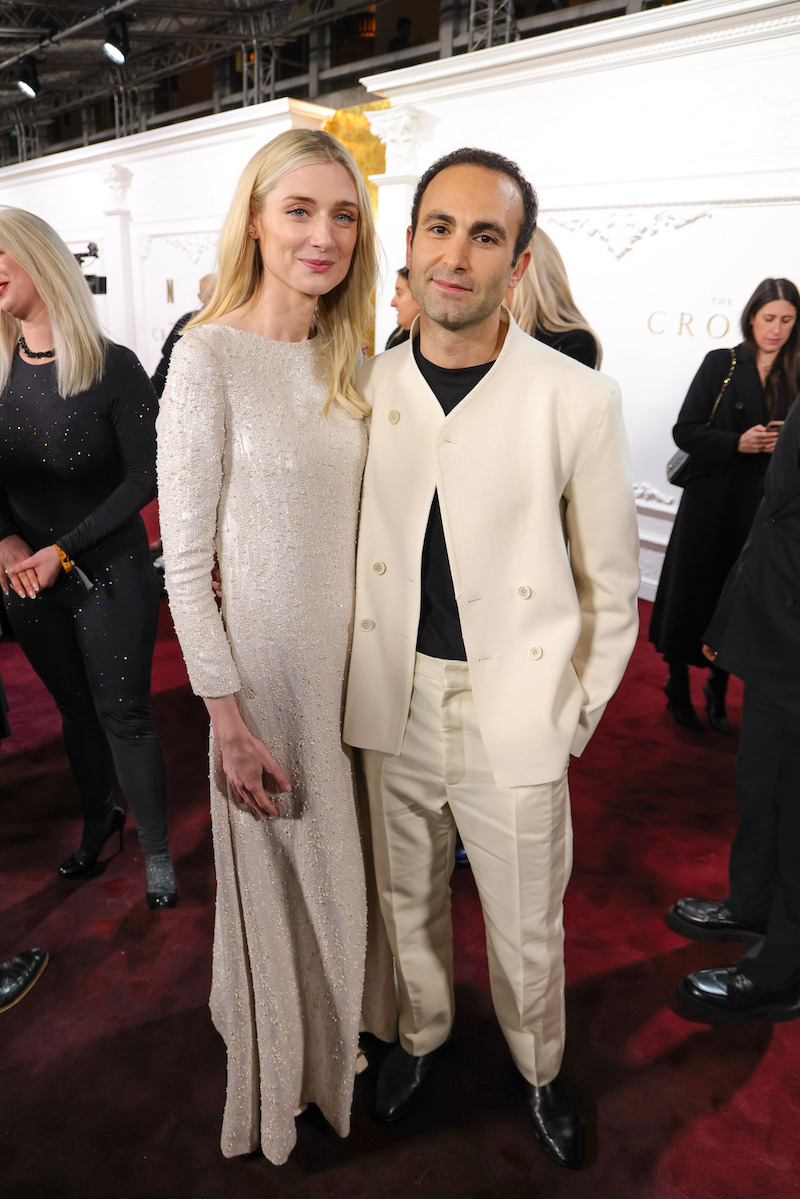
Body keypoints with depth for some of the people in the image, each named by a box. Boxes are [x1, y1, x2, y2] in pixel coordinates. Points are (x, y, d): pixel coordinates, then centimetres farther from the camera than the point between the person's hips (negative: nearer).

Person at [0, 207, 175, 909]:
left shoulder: (114, 367, -11)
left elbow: (143, 479, -12)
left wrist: (63, 551, -16)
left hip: (108, 573, -4)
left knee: (123, 715, 4)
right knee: (74, 709, 18)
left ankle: (156, 853, 22)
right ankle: (99, 819, 41)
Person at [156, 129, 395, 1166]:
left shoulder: (341, 361, 5)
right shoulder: (209, 357, -15)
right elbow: (185, 562, -15)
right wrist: (229, 718, -16)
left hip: (353, 662, 6)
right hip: (264, 672, -5)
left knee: (343, 863, 23)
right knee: (279, 874, 15)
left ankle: (349, 1026, 52)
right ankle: (283, 1074, 45)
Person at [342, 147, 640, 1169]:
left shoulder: (579, 399, -10)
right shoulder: (365, 390, -1)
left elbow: (609, 586, -2)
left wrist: (575, 715, -2)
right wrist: (362, 674, 6)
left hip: (514, 711, -2)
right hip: (393, 699, 3)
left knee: (526, 923, 15)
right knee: (407, 899, 22)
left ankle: (539, 1067, 46)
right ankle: (421, 1034, 51)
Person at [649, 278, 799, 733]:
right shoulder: (721, 364, -1)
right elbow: (685, 431, -6)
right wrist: (738, 443, -19)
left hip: (762, 507, 2)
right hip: (712, 502, -2)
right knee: (694, 590, 4)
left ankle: (719, 688, 25)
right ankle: (679, 686, 22)